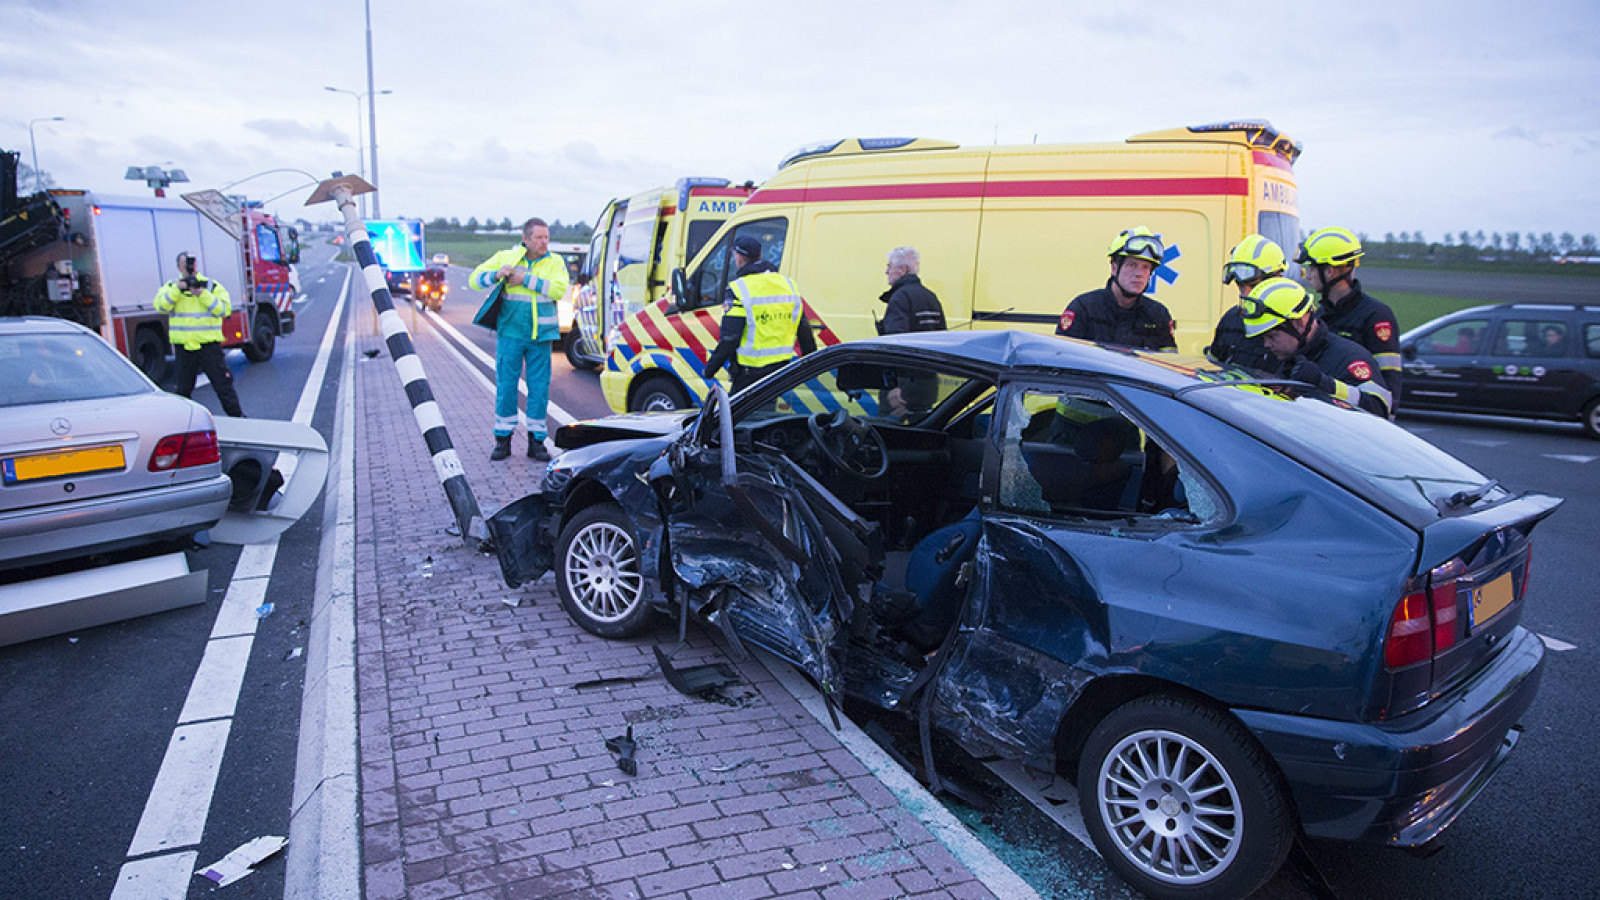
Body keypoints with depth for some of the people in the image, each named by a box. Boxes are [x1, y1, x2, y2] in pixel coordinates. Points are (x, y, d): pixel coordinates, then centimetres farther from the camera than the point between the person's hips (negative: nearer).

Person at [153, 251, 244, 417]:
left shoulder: (213, 286, 5)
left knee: (223, 383, -2)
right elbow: (160, 305, -7)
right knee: (184, 387, 12)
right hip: (183, 346, 2)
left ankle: (237, 416, 4)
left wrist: (202, 294, -17)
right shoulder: (171, 286, 9)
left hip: (209, 344, -2)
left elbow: (224, 309, -8)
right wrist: (177, 289, -17)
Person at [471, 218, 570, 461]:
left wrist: (527, 279, -17)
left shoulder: (555, 262, 5)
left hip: (540, 335, 0)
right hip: (510, 332, 0)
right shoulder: (505, 257, 6)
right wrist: (496, 275, -14)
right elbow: (475, 279, 6)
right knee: (505, 385, 2)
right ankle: (503, 440, 14)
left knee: (539, 388, 3)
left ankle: (536, 441, 13)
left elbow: (559, 288, -12)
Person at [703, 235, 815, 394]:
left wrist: (710, 369, -5)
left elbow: (729, 339, -16)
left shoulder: (738, 290, -12)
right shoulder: (788, 284, 9)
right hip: (780, 369, 6)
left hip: (749, 372, -6)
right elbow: (804, 331, 14)